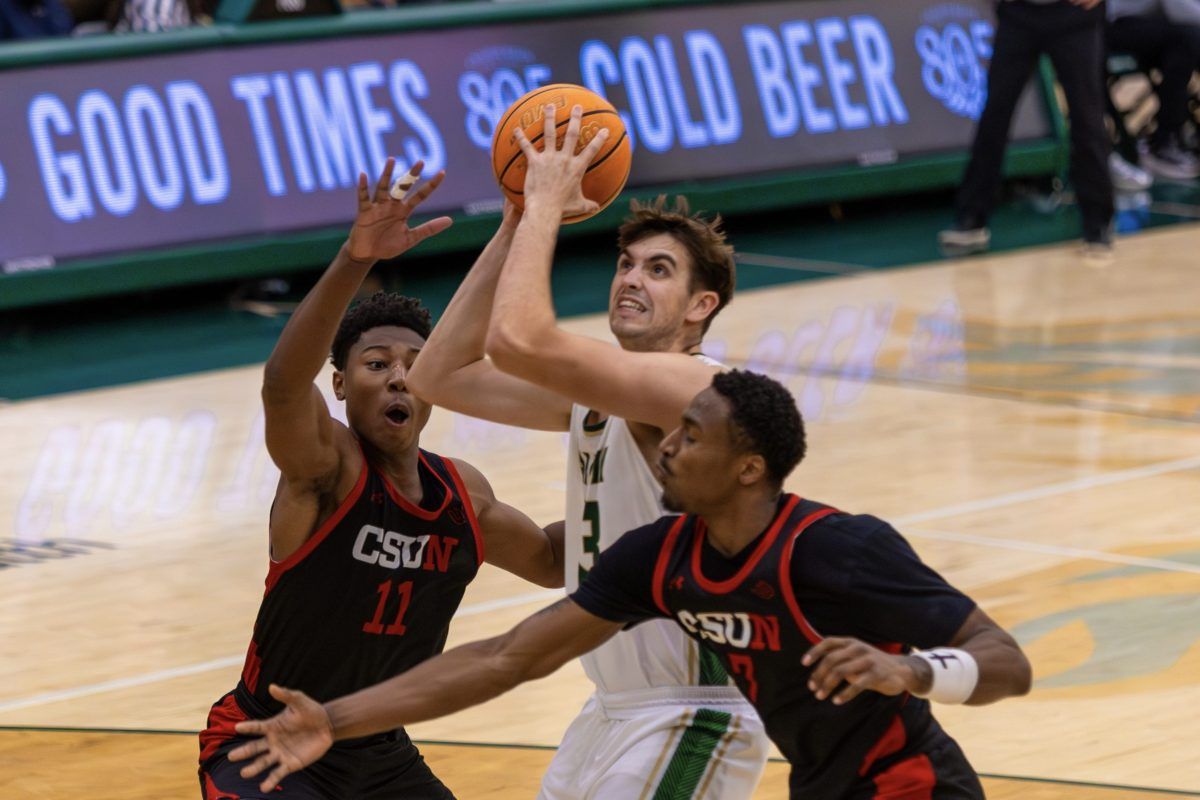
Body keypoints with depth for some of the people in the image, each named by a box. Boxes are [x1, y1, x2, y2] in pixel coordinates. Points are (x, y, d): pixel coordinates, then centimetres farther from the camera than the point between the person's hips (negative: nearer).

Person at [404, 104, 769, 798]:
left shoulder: (693, 386, -19)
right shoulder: (596, 394, 9)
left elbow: (517, 341, -31)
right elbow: (441, 376, 5)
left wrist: (546, 204, -18)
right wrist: (517, 228, 2)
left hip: (692, 719, -9)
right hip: (617, 708, 9)